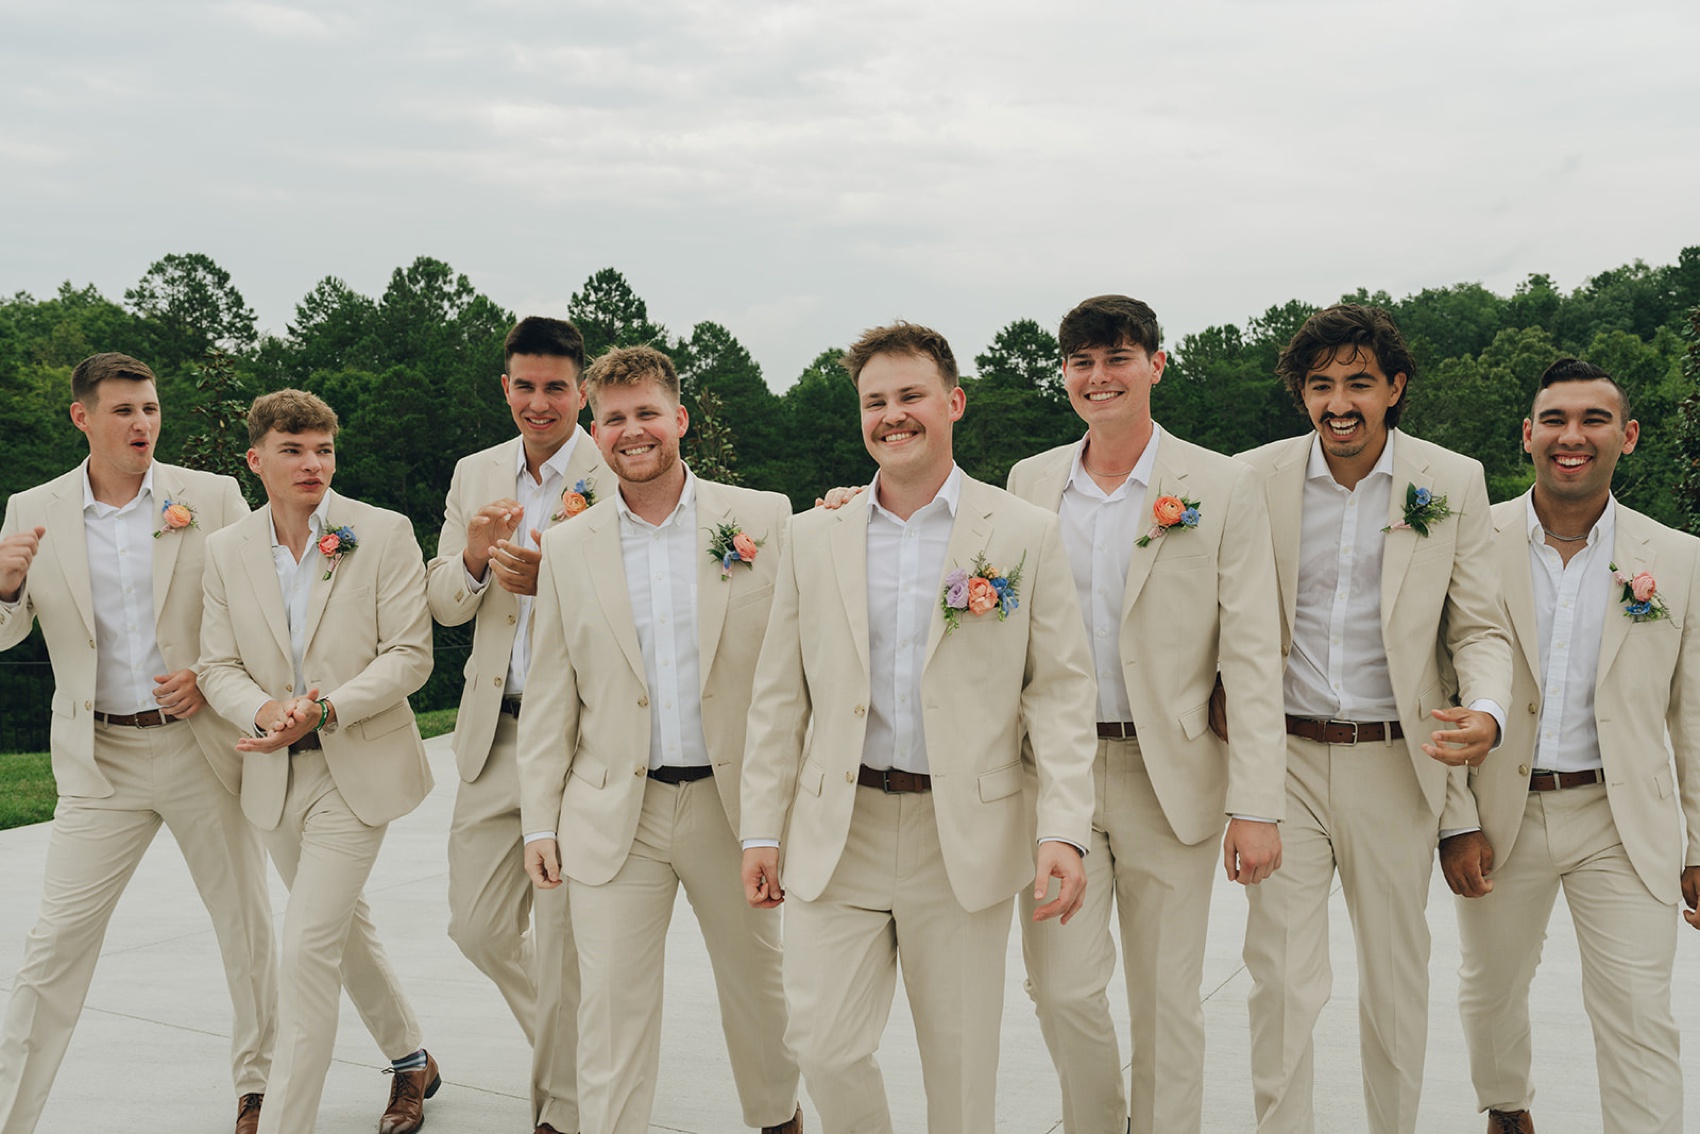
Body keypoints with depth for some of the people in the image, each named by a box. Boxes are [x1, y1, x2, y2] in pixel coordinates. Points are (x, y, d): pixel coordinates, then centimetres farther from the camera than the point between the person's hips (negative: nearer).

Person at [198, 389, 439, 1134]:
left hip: (357, 768, -5)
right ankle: (410, 1061, 41)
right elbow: (218, 666, 1)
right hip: (276, 774, 5)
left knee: (308, 948, -10)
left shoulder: (384, 534, -8)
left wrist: (324, 709, -23)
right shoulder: (226, 550, 2)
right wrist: (263, 710, -20)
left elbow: (410, 654, -11)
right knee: (345, 929, 20)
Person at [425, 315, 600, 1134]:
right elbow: (444, 606, 11)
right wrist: (473, 557, -11)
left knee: (569, 935, 3)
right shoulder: (475, 475, 11)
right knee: (478, 925, 14)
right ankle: (564, 1043, 41)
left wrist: (550, 581, -25)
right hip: (495, 731, 6)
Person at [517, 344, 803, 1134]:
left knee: (757, 984, 18)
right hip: (614, 816, 0)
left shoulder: (764, 519, -2)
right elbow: (551, 696, 6)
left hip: (735, 802, 0)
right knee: (612, 1009, 1)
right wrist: (541, 821, 3)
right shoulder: (567, 548, 3)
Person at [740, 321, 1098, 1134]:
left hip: (966, 835, -1)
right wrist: (763, 827, 5)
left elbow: (1060, 687, -2)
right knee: (825, 1045, -1)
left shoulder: (1024, 534, 0)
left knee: (961, 1060, 9)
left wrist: (1064, 830, -11)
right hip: (838, 831, 2)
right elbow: (779, 694, 8)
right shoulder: (814, 537, 7)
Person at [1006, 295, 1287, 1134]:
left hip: (1169, 775, -2)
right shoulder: (1030, 481, 7)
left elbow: (1252, 656, -6)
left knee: (1167, 1000, 8)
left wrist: (1258, 806, -11)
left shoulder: (1223, 487, -4)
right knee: (1062, 988, 3)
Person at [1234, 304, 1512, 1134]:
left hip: (1396, 763, 1)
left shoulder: (1454, 482, 0)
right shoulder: (1256, 477, -1)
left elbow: (1480, 627, 1)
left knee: (1396, 977, 15)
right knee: (1281, 979, 0)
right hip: (1284, 759, -1)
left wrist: (1487, 712, -18)